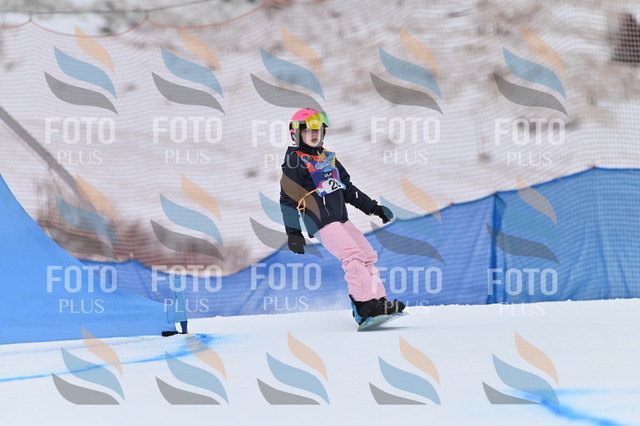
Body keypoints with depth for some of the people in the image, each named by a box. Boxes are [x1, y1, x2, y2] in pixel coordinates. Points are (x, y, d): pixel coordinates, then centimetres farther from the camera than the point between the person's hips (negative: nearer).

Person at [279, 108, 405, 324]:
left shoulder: (328, 158, 19)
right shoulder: (295, 161, -3)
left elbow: (348, 189, 25)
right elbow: (288, 198, -7)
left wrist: (374, 208, 19)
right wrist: (293, 232, -13)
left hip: (342, 219, 9)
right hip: (322, 224, -9)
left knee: (368, 255, 3)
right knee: (353, 255, -21)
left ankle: (378, 300, 2)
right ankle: (365, 304, -27)